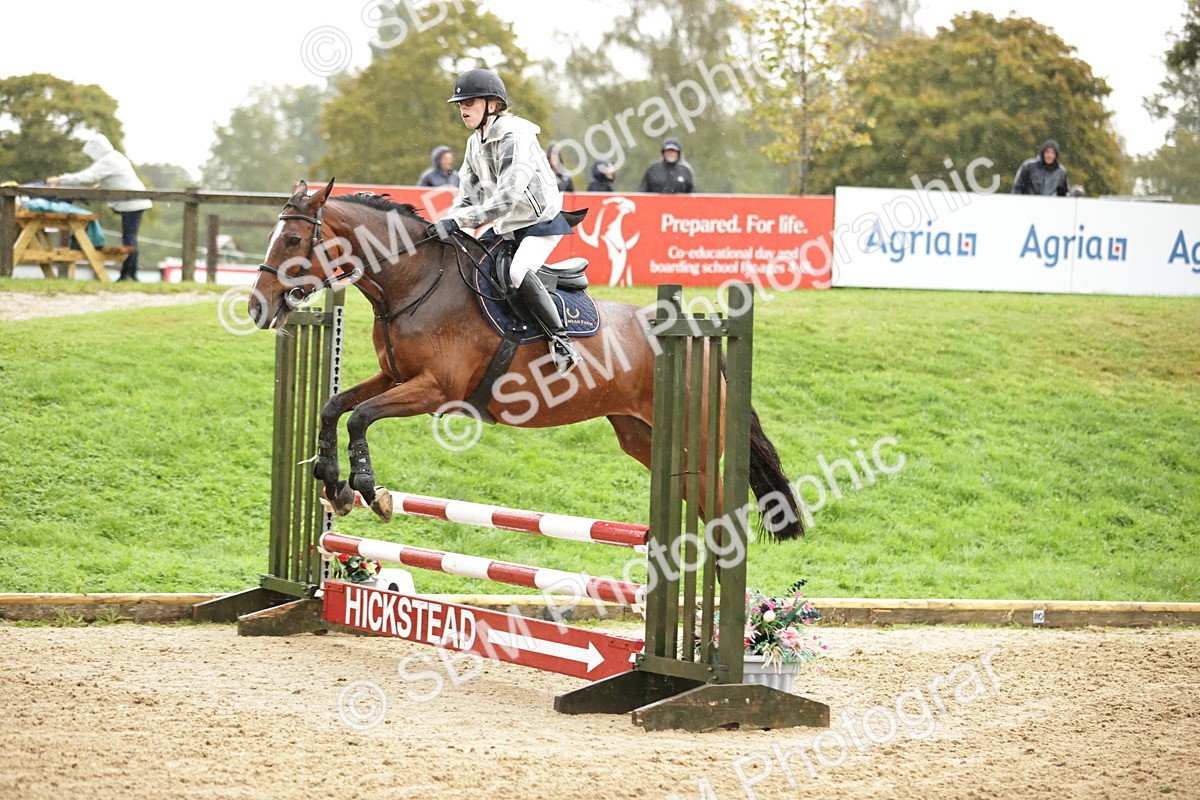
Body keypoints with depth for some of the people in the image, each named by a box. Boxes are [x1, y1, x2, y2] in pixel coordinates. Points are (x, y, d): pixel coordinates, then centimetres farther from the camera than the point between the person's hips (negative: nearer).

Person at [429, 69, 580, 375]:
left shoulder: (515, 138, -22)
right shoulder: (475, 143, 7)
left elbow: (507, 197, -31)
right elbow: (468, 195, 8)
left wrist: (457, 221, -35)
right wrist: (444, 224, -11)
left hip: (541, 223, -10)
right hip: (504, 228, 10)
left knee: (518, 272, -31)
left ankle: (561, 340, -24)